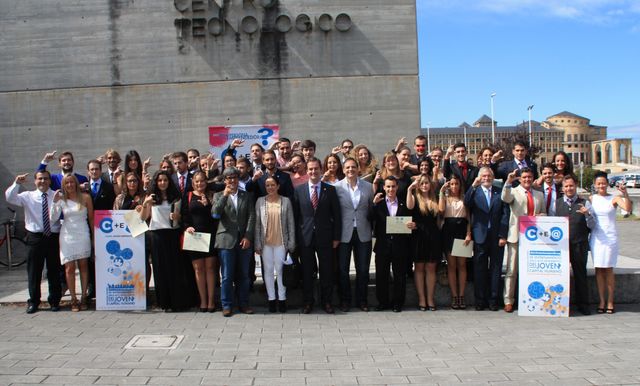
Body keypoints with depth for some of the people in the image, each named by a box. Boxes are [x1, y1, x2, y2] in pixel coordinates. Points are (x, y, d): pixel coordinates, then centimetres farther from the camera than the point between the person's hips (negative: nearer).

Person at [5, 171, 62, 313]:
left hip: (53, 237, -1)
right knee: (33, 271, 7)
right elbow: (9, 198, -8)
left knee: (54, 271, 7)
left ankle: (54, 301, 20)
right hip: (35, 237, 1)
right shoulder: (28, 196, 6)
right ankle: (33, 302, 19)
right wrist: (17, 183, -18)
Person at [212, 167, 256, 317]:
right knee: (227, 276, 0)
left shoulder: (247, 196, 11)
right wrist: (224, 195, -15)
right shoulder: (218, 196, 8)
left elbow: (252, 217, 4)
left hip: (244, 240, 2)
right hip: (226, 240, -2)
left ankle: (243, 304, 17)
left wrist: (248, 237, -7)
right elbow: (215, 214, -9)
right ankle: (227, 305, 10)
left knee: (243, 275, 8)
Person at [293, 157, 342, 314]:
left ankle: (327, 301, 19)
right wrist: (295, 237, -1)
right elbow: (295, 215, 4)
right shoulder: (299, 190, 3)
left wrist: (336, 237, -2)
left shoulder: (330, 190, 2)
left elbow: (336, 215, 2)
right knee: (307, 271, 8)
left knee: (326, 271, 6)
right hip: (305, 237, 1)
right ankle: (308, 301, 20)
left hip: (325, 237, 0)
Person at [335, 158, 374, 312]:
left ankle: (362, 300, 22)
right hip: (344, 234, -2)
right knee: (342, 269, 5)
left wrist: (370, 228, 1)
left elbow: (371, 209, 10)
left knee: (363, 269, 7)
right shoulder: (337, 187, -2)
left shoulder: (368, 186, 4)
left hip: (363, 233, 2)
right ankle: (345, 300, 20)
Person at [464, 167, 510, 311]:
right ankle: (480, 300, 10)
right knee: (479, 269, 3)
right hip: (480, 236, 0)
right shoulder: (474, 192, 8)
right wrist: (473, 186, -22)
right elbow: (466, 203, -13)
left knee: (496, 269, 5)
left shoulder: (500, 192, 8)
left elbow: (505, 214, 3)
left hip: (497, 236, 1)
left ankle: (493, 300, 12)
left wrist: (503, 235, -5)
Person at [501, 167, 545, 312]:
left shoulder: (539, 195, 18)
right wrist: (508, 182, -34)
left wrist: (540, 216, -1)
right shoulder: (514, 191, 3)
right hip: (516, 236, -4)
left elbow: (544, 213, 22)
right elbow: (505, 198, -20)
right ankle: (508, 301, 2)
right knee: (511, 270, -1)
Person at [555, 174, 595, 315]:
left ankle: (583, 305, 16)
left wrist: (587, 214, -16)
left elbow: (592, 226, 1)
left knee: (580, 275, 6)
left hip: (580, 245, 0)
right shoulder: (556, 203, 8)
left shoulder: (585, 203, 6)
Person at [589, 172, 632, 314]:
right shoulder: (591, 199, 6)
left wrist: (625, 194, -30)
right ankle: (601, 301, 11)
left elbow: (628, 208, -19)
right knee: (598, 269, 4)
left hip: (610, 237, -2)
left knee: (608, 269, 1)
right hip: (596, 237, 3)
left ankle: (610, 302, 10)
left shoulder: (614, 199, -3)